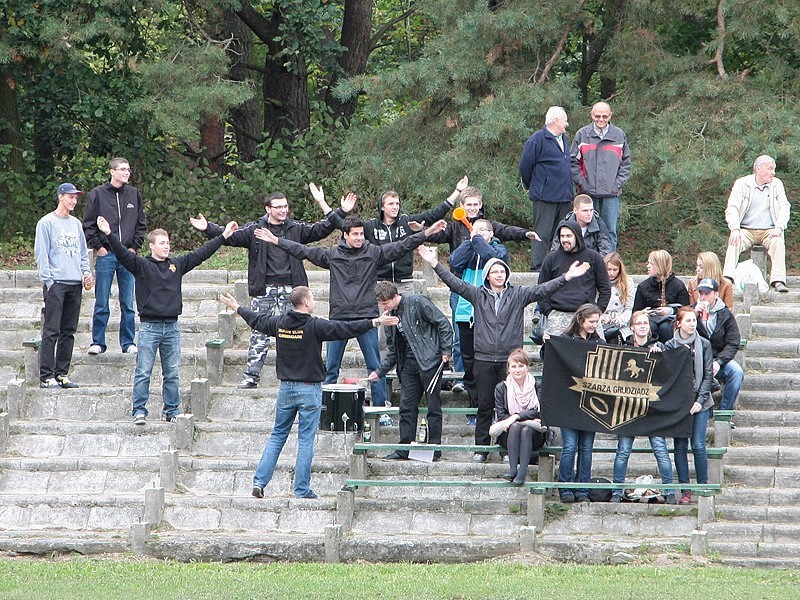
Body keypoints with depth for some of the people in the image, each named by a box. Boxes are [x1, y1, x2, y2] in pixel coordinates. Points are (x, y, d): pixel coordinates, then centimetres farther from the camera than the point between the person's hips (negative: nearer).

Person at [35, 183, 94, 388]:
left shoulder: (76, 224, 18)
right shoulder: (46, 223, -2)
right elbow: (41, 254, -6)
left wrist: (86, 272, 7)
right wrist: (48, 280, -12)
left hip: (75, 284, 7)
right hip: (56, 283, -7)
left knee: (69, 331, 7)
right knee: (51, 331, -9)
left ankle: (62, 373, 13)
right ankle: (46, 376, -10)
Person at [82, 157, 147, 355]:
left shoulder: (134, 194, 8)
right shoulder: (98, 194, 0)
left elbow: (141, 224, 13)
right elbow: (88, 224, 1)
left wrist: (134, 247, 4)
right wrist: (98, 246, -6)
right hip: (105, 255, -2)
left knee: (128, 303, 5)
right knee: (101, 303, 0)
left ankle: (128, 342, 11)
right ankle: (98, 342, 6)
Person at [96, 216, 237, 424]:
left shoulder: (177, 265, 10)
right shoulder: (142, 265, -2)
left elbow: (201, 253, 15)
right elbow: (122, 253, -15)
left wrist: (223, 236, 18)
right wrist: (109, 234, -29)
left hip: (172, 327, 4)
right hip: (149, 326, -4)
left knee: (172, 373, 8)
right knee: (143, 372, -2)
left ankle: (172, 411, 16)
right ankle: (139, 411, 2)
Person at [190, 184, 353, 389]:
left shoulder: (296, 229, 9)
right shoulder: (255, 230, 4)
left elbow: (322, 230, 6)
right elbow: (231, 237, -2)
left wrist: (341, 213, -5)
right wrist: (207, 228, -17)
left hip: (289, 290, 1)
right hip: (264, 291, -1)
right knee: (259, 335, -2)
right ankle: (251, 376, 2)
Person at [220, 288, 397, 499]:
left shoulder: (279, 323, 3)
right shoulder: (315, 326, -13)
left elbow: (257, 320, 20)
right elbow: (345, 329, -17)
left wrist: (237, 308, 39)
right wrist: (375, 322, -14)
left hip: (286, 388, 5)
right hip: (309, 389, -5)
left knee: (277, 436, 15)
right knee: (306, 440, 0)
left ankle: (259, 481, 7)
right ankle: (302, 490, 1)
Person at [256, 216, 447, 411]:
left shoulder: (373, 253, 3)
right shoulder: (332, 255, 6)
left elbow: (401, 247, -1)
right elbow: (303, 251, 8)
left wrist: (427, 233, -9)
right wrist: (275, 241, 5)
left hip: (366, 316, -1)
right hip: (338, 317, 1)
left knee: (375, 366, -1)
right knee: (331, 368, 6)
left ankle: (381, 409, 5)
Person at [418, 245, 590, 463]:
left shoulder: (518, 294, 5)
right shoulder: (478, 294, 7)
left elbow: (542, 290, -1)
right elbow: (454, 283, 3)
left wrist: (567, 277, -12)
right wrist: (434, 264, -5)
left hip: (509, 359, -1)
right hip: (484, 359, 1)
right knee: (485, 405, 4)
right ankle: (481, 448, 10)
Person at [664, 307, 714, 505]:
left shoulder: (704, 345, 4)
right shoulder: (669, 346, 3)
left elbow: (708, 375, 2)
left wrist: (700, 400, -6)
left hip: (700, 403, 0)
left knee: (698, 445, -6)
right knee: (680, 446, 0)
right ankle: (685, 491, 3)